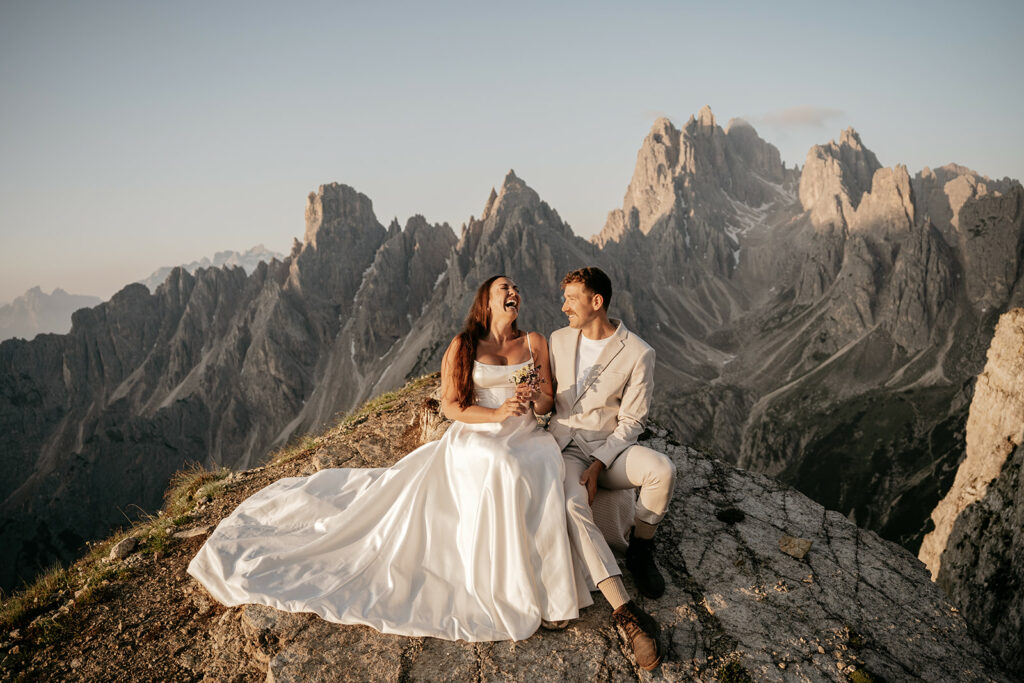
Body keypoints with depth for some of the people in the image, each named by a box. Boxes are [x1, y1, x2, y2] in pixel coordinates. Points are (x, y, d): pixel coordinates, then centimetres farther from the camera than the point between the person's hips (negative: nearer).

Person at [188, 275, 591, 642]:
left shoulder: (535, 343, 12)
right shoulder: (463, 346, 4)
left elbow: (549, 403, 12)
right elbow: (450, 406, -1)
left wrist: (534, 398, -12)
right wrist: (496, 414, -16)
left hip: (525, 436, 3)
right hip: (474, 438, -3)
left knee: (547, 464, -33)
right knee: (503, 469, -37)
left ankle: (545, 580, -23)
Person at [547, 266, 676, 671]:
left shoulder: (638, 353, -7)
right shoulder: (559, 340, 6)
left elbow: (631, 421, -7)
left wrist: (598, 466, -16)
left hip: (610, 445, -1)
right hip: (564, 445, 1)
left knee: (662, 471, -33)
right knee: (571, 505, -32)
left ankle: (639, 550, -2)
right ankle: (628, 614, -32)